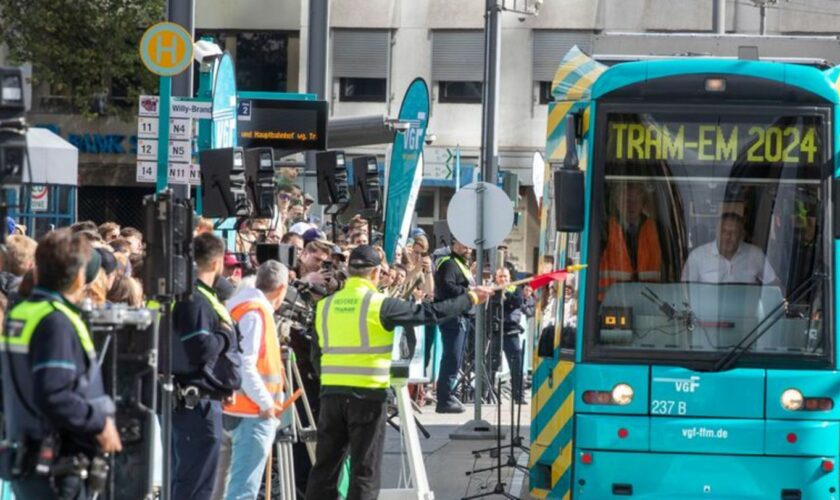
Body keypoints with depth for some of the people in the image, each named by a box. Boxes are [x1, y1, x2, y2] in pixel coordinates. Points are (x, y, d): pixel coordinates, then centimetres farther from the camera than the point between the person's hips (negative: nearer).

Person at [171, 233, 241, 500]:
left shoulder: (204, 296, 15)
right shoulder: (194, 299, -16)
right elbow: (200, 348, -24)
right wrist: (225, 333, -10)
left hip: (200, 400, 11)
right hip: (197, 402, -11)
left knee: (183, 477, 15)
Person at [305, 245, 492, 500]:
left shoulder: (325, 305, 6)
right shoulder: (380, 305, -8)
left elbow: (319, 352, 11)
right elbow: (430, 313, -4)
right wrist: (469, 298, 8)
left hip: (331, 392, 4)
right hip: (367, 394, -4)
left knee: (325, 466, 9)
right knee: (365, 470, 2)